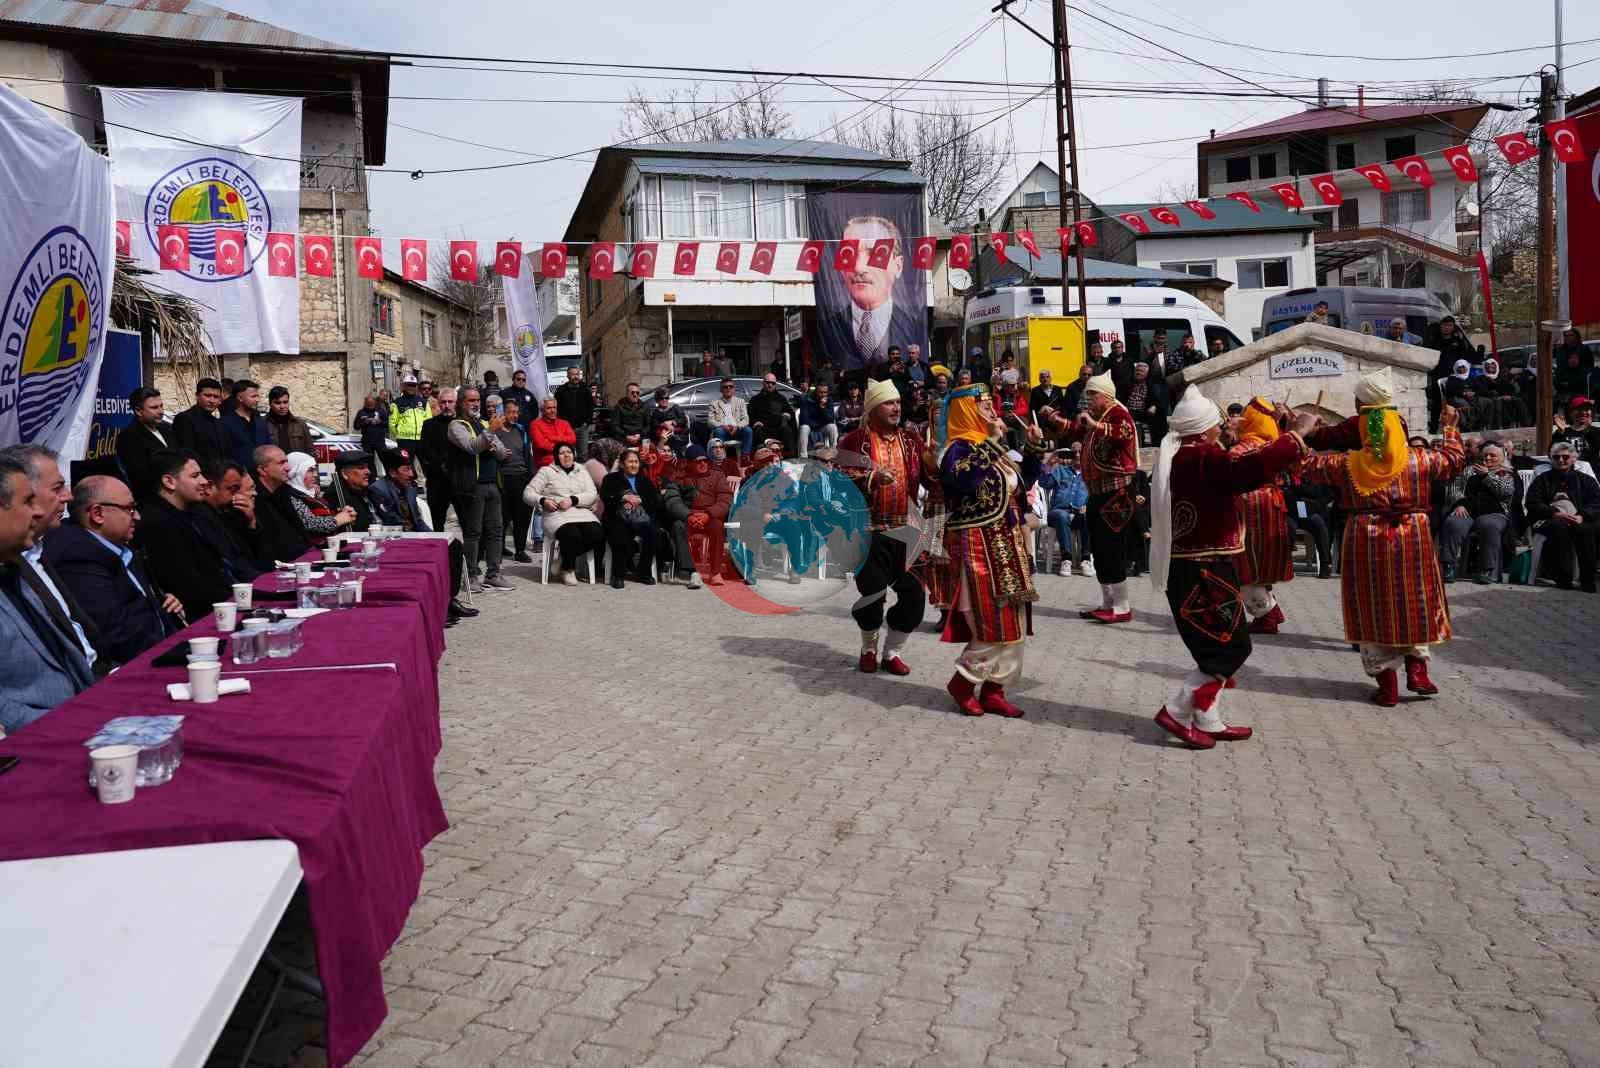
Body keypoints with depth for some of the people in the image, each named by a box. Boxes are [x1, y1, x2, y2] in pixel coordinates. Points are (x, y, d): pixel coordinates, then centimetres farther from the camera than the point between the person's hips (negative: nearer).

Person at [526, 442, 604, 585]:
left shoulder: (582, 470, 22)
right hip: (558, 515, -3)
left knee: (597, 536, -27)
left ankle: (564, 560, -4)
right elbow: (528, 493, 10)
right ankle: (567, 569, -5)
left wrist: (573, 500, -9)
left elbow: (592, 494, 7)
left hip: (582, 513, 3)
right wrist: (543, 501, -10)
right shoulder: (546, 471, 15)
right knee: (572, 536, -35)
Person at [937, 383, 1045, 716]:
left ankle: (993, 690, 17)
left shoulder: (989, 445, 14)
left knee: (1011, 622, 10)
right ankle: (963, 682, 7)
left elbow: (1023, 481, 22)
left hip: (1007, 543, 9)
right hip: (979, 545, -9)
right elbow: (972, 481, -31)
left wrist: (1034, 448, 11)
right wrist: (992, 444, -24)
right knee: (995, 622, -9)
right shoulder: (957, 449, -11)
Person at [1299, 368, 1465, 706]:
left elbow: (1307, 466, 5)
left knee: (1374, 608, 7)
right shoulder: (1419, 460, -4)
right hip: (1411, 540, 1)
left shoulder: (1346, 464, -6)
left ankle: (1387, 685, 9)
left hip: (1365, 542, -1)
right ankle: (1417, 669, 13)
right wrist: (1449, 427, 27)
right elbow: (1453, 460, 13)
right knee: (1415, 602, 19)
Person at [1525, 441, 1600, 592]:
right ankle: (1563, 578, -36)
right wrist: (1556, 513, -13)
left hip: (1579, 520, 1)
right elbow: (1532, 503, 4)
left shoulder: (1586, 480, 21)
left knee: (1585, 529, -34)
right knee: (1560, 526, -36)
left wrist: (1582, 516, -15)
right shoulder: (1543, 480, 19)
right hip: (1547, 520, -1)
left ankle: (1587, 579, -31)